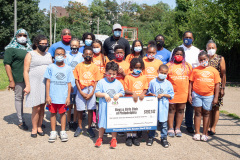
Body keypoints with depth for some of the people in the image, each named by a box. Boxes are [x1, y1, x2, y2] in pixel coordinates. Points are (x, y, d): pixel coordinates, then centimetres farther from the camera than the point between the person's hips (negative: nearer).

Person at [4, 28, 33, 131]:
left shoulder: (30, 48, 16)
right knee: (19, 98, 5)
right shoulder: (11, 49, -1)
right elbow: (7, 64, -7)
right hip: (19, 79, -5)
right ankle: (21, 121, 16)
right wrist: (11, 80, -14)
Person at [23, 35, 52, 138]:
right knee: (36, 108, -5)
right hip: (34, 84, -4)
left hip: (46, 84, 4)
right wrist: (27, 85, -11)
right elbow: (26, 71, -3)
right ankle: (34, 128, 10)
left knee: (42, 107, 7)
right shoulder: (30, 54, 1)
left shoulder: (48, 55, 15)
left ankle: (39, 127, 20)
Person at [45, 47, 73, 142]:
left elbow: (69, 84, 4)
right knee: (53, 113, 9)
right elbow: (48, 82, 1)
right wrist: (47, 96, -3)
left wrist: (68, 97, 1)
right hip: (52, 96, 0)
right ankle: (53, 132, 22)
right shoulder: (51, 67, 0)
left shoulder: (68, 69, 2)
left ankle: (63, 131, 22)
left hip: (63, 96, 0)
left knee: (62, 113, 10)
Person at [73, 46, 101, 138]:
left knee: (90, 109, 4)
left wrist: (92, 93, -10)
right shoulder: (78, 66, 1)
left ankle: (89, 128, 18)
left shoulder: (95, 67, 2)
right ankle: (80, 127, 23)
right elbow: (76, 80, 0)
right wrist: (81, 92, -9)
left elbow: (96, 81, 0)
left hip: (91, 90, 0)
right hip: (81, 91, 0)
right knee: (80, 110, 6)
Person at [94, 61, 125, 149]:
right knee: (102, 122, 9)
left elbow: (122, 93, 7)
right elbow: (97, 93, -5)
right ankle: (100, 138, 27)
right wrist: (104, 95, -19)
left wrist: (118, 94, -14)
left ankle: (114, 139, 23)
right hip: (104, 106, -1)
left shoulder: (118, 83, 4)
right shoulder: (101, 82, -2)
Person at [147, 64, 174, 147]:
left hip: (163, 106, 0)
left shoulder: (168, 83, 1)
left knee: (163, 122, 5)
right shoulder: (152, 82, 0)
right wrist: (152, 94, -12)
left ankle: (164, 138, 18)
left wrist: (163, 95, -12)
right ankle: (151, 137, 22)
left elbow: (171, 95, 1)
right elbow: (148, 91, 8)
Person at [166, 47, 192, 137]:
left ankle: (178, 128, 19)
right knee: (171, 110, 3)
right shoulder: (169, 65, 4)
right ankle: (170, 129, 13)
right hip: (172, 92, -2)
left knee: (180, 110, 7)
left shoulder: (187, 66, 10)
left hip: (183, 92, 2)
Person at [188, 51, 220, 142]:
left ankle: (205, 133, 17)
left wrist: (216, 97, -1)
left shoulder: (213, 70, 4)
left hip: (209, 95, 0)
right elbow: (191, 83, 5)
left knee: (206, 113, 8)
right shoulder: (195, 70, 4)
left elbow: (217, 84, 4)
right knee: (198, 112, 4)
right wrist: (189, 95, -1)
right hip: (196, 94, 0)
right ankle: (197, 133, 11)